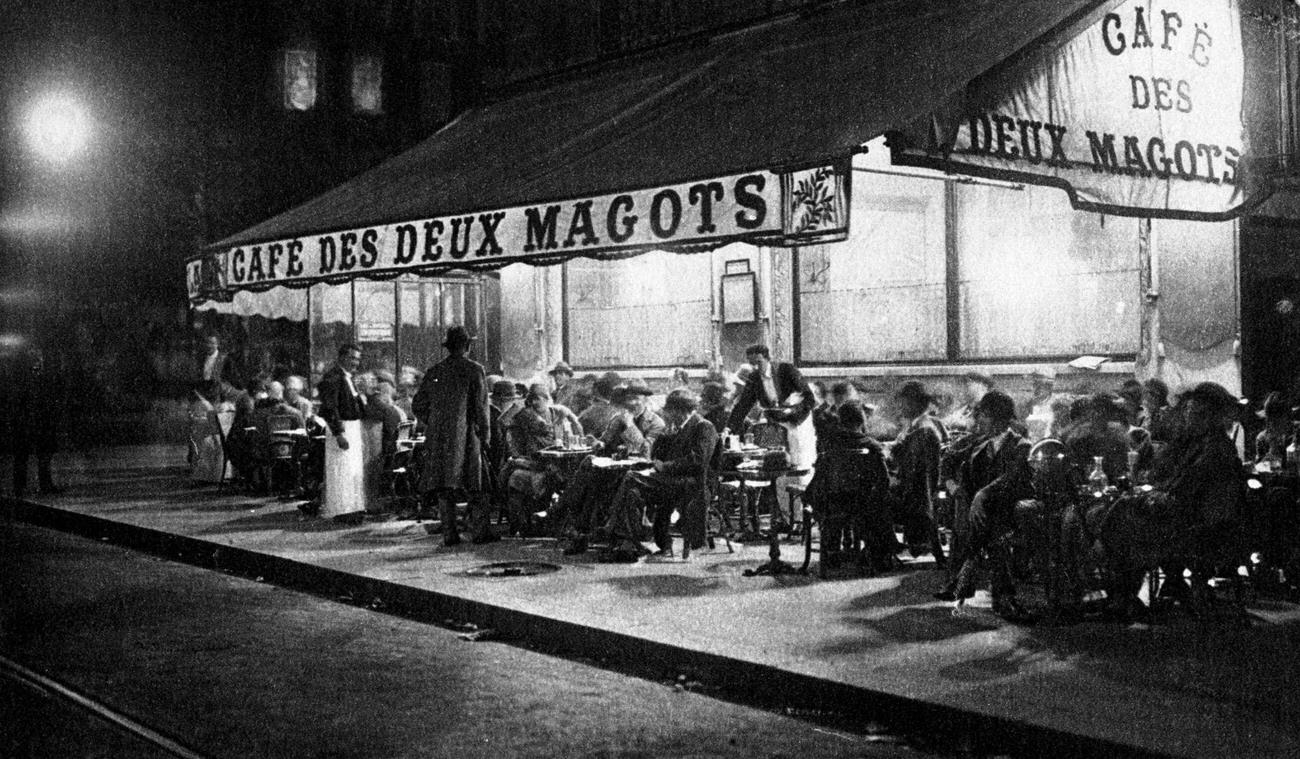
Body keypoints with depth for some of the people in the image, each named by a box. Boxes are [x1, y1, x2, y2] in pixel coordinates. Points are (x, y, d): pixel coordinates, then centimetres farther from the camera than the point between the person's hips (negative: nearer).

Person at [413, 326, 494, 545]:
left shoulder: (434, 371, 8)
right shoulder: (474, 369, -3)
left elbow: (417, 406, 10)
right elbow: (481, 407, -6)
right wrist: (485, 436, 1)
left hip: (437, 437, 3)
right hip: (465, 435, -3)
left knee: (444, 488, 5)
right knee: (473, 487, 3)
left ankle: (449, 533, 3)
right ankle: (479, 531, 2)